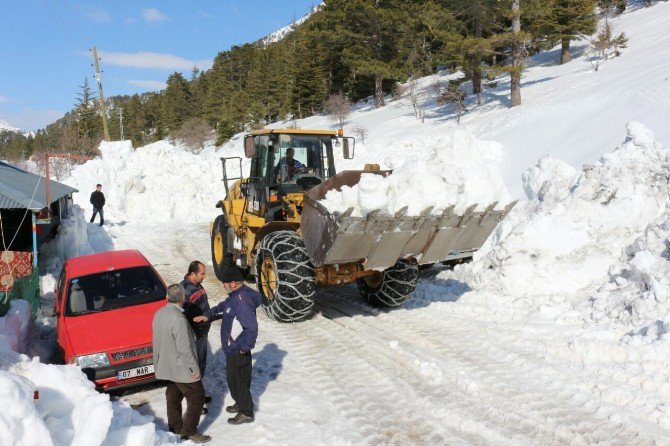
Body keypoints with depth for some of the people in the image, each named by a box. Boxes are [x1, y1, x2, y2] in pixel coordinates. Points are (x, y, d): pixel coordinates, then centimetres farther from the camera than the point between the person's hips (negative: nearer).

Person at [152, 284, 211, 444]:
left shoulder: (159, 313, 0)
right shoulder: (178, 319, -28)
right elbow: (184, 348, -26)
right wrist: (195, 368, -17)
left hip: (167, 366, 9)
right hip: (181, 368, -9)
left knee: (173, 397, 21)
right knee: (197, 398, 5)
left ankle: (175, 429, 32)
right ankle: (189, 432, 10)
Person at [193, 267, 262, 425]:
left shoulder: (242, 300, -28)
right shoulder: (236, 295, 5)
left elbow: (251, 327, -31)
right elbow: (223, 307, 21)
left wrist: (245, 347, -22)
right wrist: (208, 316, 7)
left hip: (238, 350, -10)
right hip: (233, 348, 10)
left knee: (236, 379, 2)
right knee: (234, 377, 23)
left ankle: (246, 412, 16)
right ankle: (241, 404, 40)